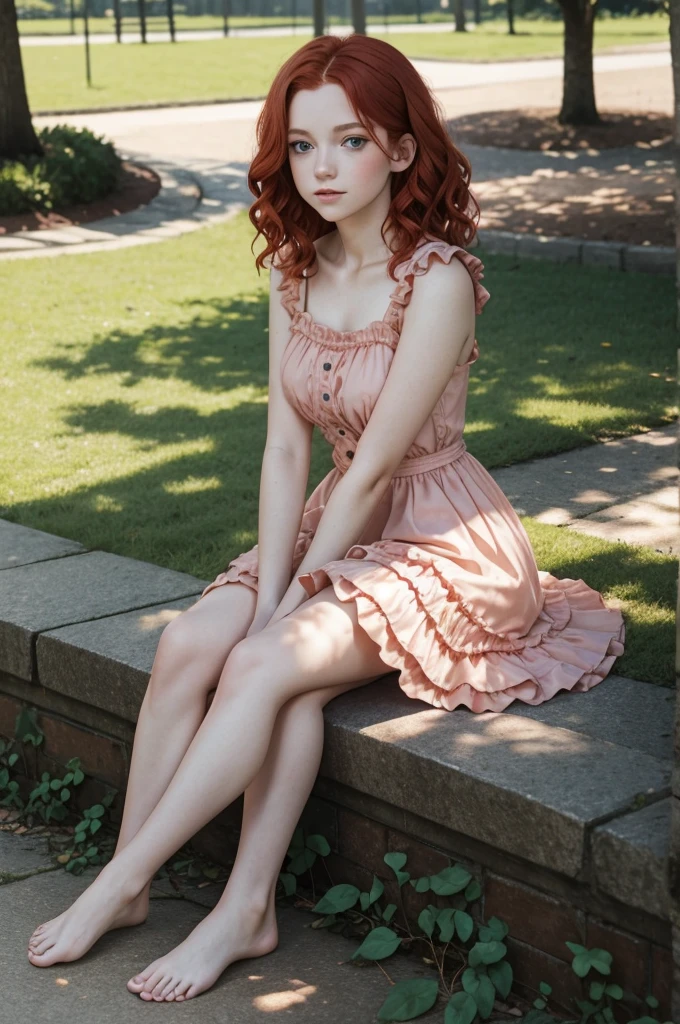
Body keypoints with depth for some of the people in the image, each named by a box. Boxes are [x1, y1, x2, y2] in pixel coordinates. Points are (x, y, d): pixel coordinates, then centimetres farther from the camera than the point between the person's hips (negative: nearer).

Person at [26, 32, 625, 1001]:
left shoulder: (438, 281, -20)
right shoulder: (294, 270, 2)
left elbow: (373, 467, -20)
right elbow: (286, 449, -1)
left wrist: (287, 608, -16)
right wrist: (265, 594, -11)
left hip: (446, 543, -6)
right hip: (341, 525, 7)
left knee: (268, 667, -25)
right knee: (189, 642, -16)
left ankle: (119, 886, -12)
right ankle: (247, 908, -9)